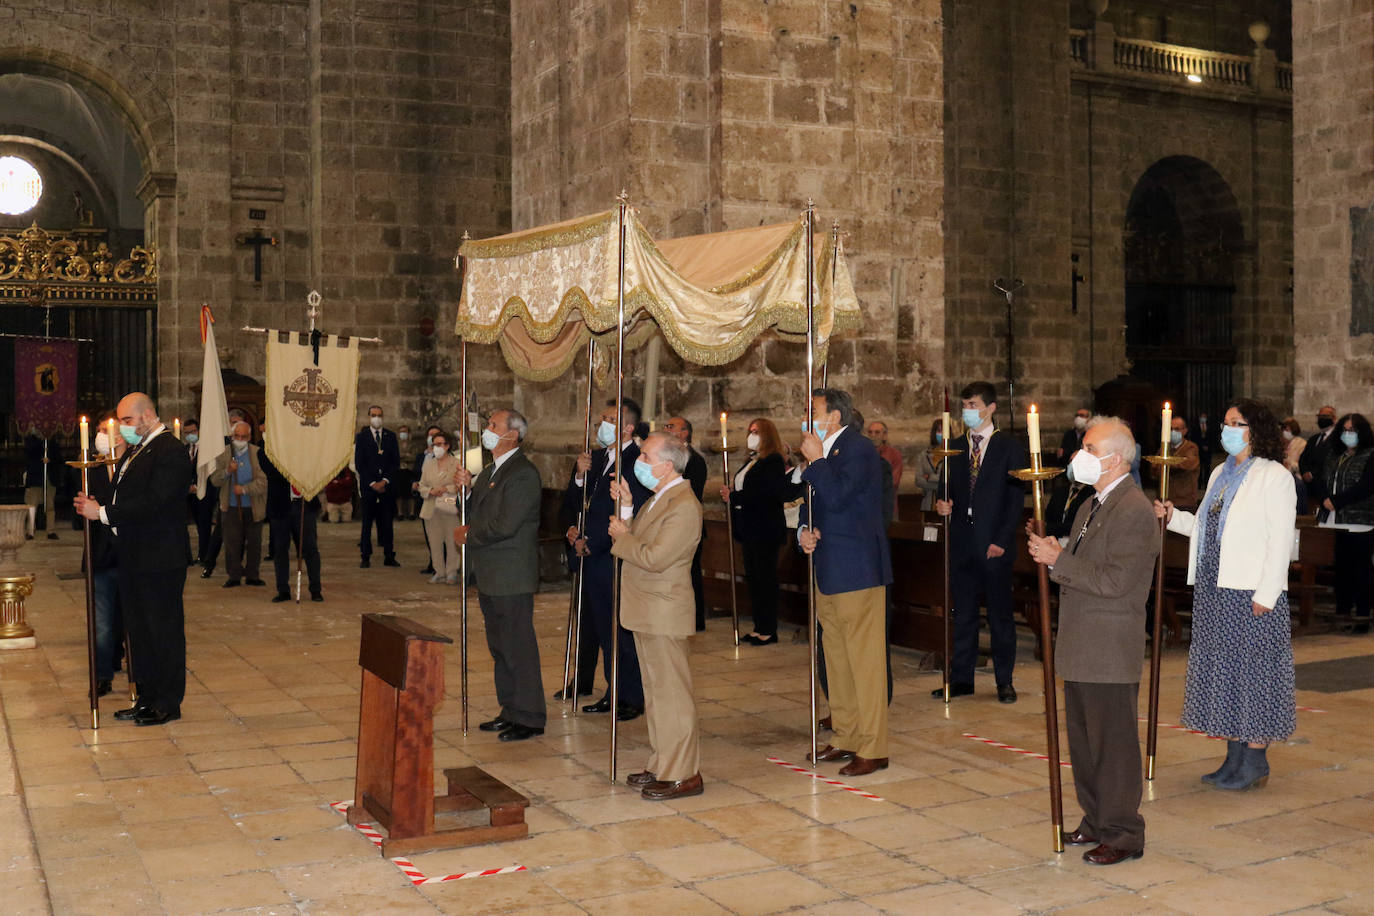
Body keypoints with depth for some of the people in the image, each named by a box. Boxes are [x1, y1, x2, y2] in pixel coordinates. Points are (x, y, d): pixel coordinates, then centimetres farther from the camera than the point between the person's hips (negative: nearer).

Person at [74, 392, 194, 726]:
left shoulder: (170, 452, -15)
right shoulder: (134, 451, 16)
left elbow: (152, 502, -23)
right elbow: (124, 496, 15)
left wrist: (104, 513, -20)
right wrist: (95, 505, -5)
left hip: (160, 560, -10)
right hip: (133, 558, 10)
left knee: (164, 630, 0)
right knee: (138, 628, 15)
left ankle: (168, 703, 9)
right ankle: (148, 697, 26)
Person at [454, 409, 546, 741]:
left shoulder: (523, 474, -16)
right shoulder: (489, 471, 16)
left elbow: (504, 525, -22)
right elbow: (477, 513, 17)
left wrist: (468, 535, -9)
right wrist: (467, 488, 0)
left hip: (512, 577, -10)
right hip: (489, 576, 10)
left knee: (518, 648, -3)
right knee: (499, 647, 16)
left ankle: (529, 717, 6)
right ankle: (510, 711, 26)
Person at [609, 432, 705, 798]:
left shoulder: (684, 506, -19)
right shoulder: (659, 497, 14)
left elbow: (654, 557, -25)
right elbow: (638, 540, 14)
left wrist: (621, 536, -11)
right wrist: (625, 507, 5)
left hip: (664, 615, -10)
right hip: (647, 614, 10)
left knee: (671, 693, -4)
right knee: (655, 691, 17)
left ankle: (682, 775, 4)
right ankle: (661, 765, 28)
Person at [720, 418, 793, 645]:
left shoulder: (773, 461, -11)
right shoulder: (752, 461, 17)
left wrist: (734, 497, -16)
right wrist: (729, 493, -1)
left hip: (766, 530, -9)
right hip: (749, 530, 9)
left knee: (765, 577, -5)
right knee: (753, 577, 11)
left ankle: (768, 630, 1)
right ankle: (759, 627, 17)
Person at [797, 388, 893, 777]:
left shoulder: (858, 449, -12)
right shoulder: (824, 451, 16)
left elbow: (837, 496, -25)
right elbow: (813, 502, 21)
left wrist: (816, 460, -14)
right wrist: (804, 531, 1)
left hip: (857, 570, -10)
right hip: (829, 570, 10)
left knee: (864, 660, -6)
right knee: (837, 658, 16)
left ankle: (873, 749, 0)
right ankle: (846, 737, 26)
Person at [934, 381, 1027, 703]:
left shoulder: (1009, 448, -1)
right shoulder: (955, 447, 11)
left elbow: (1016, 499, -4)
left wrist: (1001, 540, -11)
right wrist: (944, 505, -8)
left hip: (994, 545, -4)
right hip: (962, 543, 4)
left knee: (1000, 613, 4)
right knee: (962, 613, 8)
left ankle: (1004, 681, 13)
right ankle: (961, 679, 16)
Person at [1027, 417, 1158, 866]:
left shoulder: (1134, 510, -16)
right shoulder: (1090, 506, 15)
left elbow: (1113, 580, -23)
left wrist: (1057, 560, -19)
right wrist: (1051, 554, 0)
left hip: (1110, 652, -10)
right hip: (1081, 648, 10)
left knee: (1114, 743, 0)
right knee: (1083, 740, 17)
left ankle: (1122, 834, 11)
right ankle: (1096, 821, 30)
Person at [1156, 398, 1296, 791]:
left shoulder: (1274, 475, -8)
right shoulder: (1221, 473, 15)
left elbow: (1281, 540, -12)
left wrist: (1266, 594, -17)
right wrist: (1173, 517, 4)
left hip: (1251, 593, -8)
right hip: (1214, 589, 8)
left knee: (1252, 669, -1)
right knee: (1223, 670, 11)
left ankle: (1255, 762, 9)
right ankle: (1235, 757, 21)